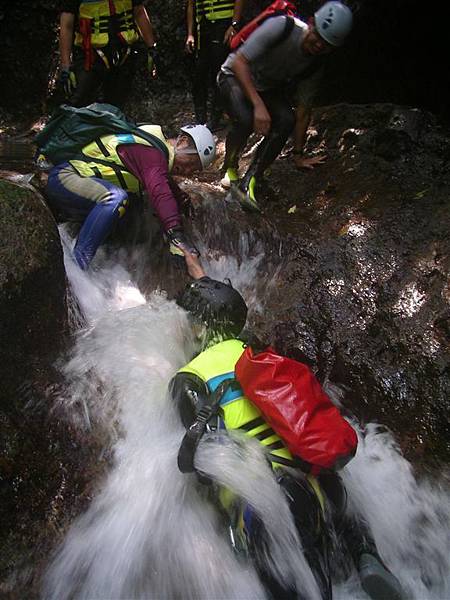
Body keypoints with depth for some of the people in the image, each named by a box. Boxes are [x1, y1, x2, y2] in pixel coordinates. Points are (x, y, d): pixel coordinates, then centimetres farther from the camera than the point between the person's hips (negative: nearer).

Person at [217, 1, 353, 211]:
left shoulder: (315, 66, -12)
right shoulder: (280, 27, -28)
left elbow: (303, 112, -6)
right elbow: (239, 62, -31)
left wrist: (299, 156, -5)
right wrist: (258, 105, -41)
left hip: (266, 88, 5)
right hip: (235, 76, -4)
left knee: (286, 120, -25)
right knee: (246, 120, -35)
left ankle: (248, 183, -20)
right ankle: (230, 168, -3)